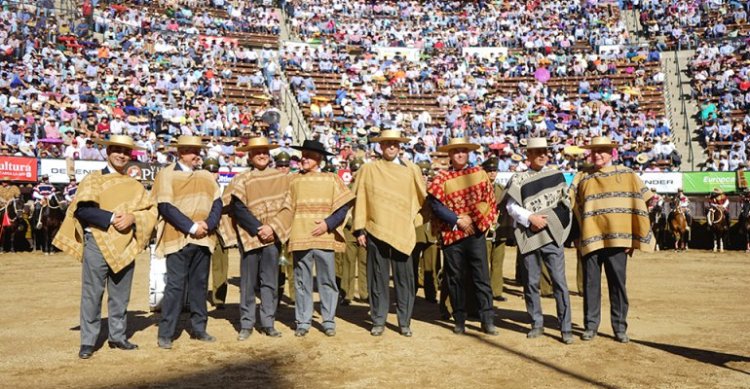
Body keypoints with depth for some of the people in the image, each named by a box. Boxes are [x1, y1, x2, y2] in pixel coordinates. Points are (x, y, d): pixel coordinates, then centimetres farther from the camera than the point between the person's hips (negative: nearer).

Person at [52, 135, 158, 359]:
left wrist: (132, 217, -13)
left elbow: (150, 211, 5)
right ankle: (88, 341, 9)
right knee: (92, 294, -1)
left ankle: (118, 336, 22)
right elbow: (81, 209, -10)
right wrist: (110, 218, -19)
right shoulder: (93, 179, 2)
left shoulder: (135, 185, 13)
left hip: (125, 245, 4)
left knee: (120, 295, 11)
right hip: (97, 242, -3)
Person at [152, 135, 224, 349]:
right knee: (175, 285, -5)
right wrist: (191, 227, -15)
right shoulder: (166, 174, 0)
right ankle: (165, 334, 4)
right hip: (178, 238, -5)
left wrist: (208, 224, -11)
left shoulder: (207, 177, 16)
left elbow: (217, 203, 7)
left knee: (200, 284, 10)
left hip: (203, 239, 5)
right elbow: (166, 206, -10)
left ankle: (199, 328, 21)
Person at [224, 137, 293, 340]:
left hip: (273, 237, 1)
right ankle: (246, 324, 14)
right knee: (248, 283, 4)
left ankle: (268, 323, 16)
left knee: (270, 282, 6)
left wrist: (272, 227, -11)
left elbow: (287, 207, 1)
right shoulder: (241, 180, 4)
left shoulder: (282, 178, 7)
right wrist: (258, 229, -14)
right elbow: (238, 209, -6)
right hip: (250, 236, -1)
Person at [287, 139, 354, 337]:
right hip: (300, 238, 2)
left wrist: (328, 223, -11)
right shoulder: (295, 181, 11)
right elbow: (288, 209, 13)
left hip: (324, 238, -1)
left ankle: (329, 321, 14)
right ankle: (303, 321, 16)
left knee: (327, 280, 3)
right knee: (302, 281, 5)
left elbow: (344, 206, 1)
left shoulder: (331, 179, 5)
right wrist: (289, 234, 2)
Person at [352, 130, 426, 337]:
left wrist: (418, 220, 7)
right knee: (378, 278, 6)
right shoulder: (368, 169, 6)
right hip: (376, 231, 0)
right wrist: (359, 229, -1)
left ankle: (405, 321, 15)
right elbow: (360, 200, 3)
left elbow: (422, 198, 12)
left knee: (404, 279, 3)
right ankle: (378, 321, 16)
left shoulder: (411, 170, 8)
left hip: (402, 233, 1)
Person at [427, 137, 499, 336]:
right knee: (455, 279, 7)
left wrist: (484, 220, -6)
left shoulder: (479, 173, 8)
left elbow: (489, 199, 9)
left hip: (476, 232, 1)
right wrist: (458, 220, -14)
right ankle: (460, 321, 17)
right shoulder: (441, 178, 2)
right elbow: (435, 204, -8)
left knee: (482, 277, 0)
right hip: (452, 234, -1)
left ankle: (487, 320, 6)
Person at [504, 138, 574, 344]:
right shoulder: (518, 179, 2)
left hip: (552, 235, 1)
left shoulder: (557, 175, 8)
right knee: (531, 282, 7)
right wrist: (530, 218, -15)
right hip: (529, 237, 0)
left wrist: (551, 221, -3)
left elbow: (565, 202, 10)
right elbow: (511, 206, -3)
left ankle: (566, 327, 5)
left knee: (559, 281, -2)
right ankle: (537, 324, 20)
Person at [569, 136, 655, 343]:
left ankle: (620, 327, 15)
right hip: (590, 239, 1)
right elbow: (569, 204, 7)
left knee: (618, 284, 4)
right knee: (590, 284, 6)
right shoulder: (582, 178, 10)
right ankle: (590, 325, 16)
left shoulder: (627, 175, 7)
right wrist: (578, 232, -3)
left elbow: (641, 204, 5)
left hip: (617, 239, -1)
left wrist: (636, 237, -1)